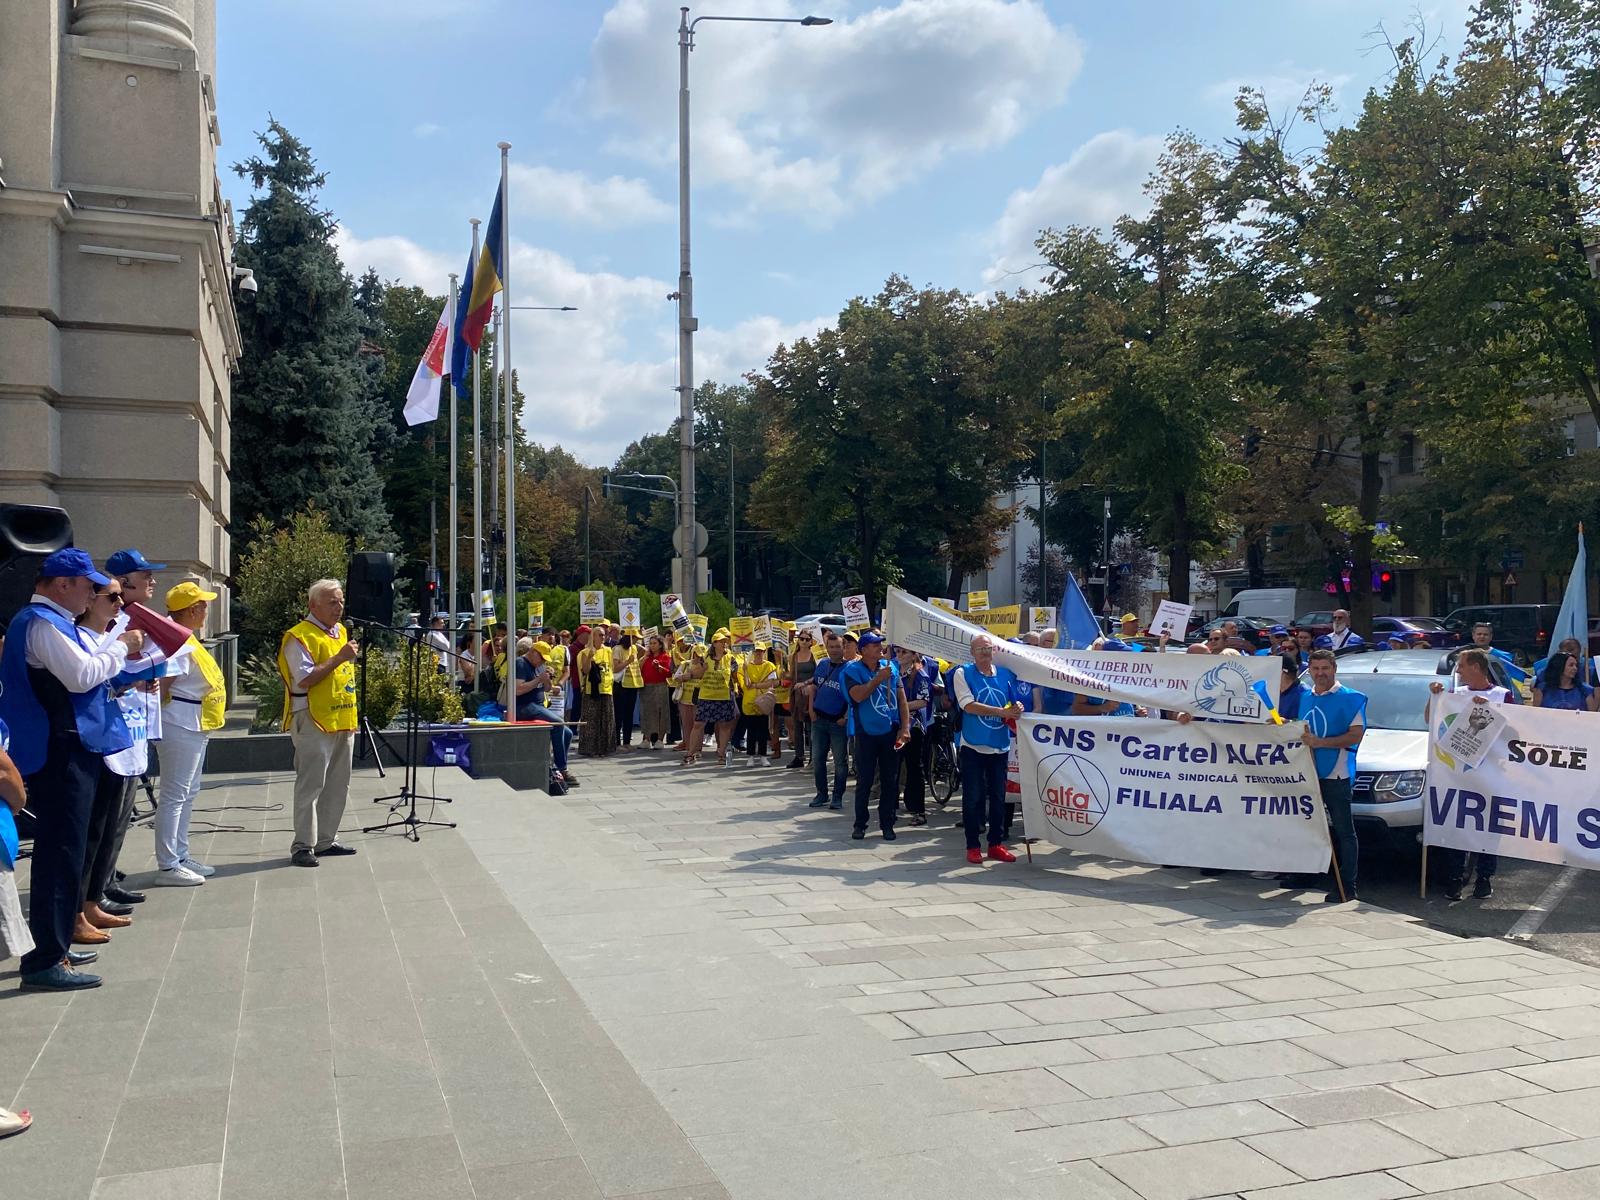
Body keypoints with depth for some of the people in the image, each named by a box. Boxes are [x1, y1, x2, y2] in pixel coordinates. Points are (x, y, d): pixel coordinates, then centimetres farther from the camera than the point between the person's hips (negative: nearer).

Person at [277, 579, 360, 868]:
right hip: (314, 722, -8)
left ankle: (326, 840, 22)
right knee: (311, 784, -7)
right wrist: (339, 659, -22)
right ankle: (303, 846, -2)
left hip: (343, 721, 9)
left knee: (337, 785, 12)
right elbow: (304, 679, -20)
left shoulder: (341, 632, 17)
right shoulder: (300, 636, -10)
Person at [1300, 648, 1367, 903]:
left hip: (1336, 774, -6)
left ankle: (1348, 885, 0)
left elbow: (1356, 735, -12)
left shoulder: (1350, 698, -4)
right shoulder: (1306, 698, 17)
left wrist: (1320, 742, -20)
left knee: (1343, 831, -3)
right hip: (1309, 772, 6)